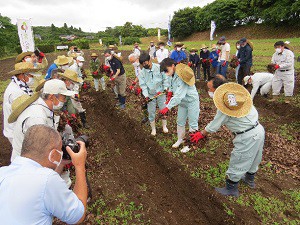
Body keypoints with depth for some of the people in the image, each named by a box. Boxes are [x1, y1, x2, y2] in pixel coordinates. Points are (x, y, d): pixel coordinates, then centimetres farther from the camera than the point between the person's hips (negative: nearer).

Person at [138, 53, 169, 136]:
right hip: (150, 95, 1)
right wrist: (146, 95, -18)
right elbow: (143, 85, -8)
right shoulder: (142, 72, -7)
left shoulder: (159, 67, -12)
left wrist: (165, 88, -8)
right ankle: (153, 128, 25)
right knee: (151, 112, 7)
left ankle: (164, 126, 31)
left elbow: (165, 78, -2)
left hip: (161, 93, -1)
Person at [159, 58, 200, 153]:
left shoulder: (181, 77, -30)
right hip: (183, 102, 8)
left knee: (192, 124, 4)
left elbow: (179, 95, -35)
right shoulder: (175, 74, -6)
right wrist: (170, 92, -7)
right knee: (180, 122, 16)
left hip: (192, 101, -8)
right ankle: (180, 139, 34)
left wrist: (167, 107, -37)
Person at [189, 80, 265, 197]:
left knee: (237, 164, 9)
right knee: (252, 158, 30)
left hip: (247, 138, -9)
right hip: (259, 130, 9)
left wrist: (201, 134, 2)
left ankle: (231, 189, 28)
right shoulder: (239, 95, 2)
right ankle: (250, 179, 55)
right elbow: (255, 112, 8)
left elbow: (214, 126, -12)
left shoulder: (224, 108, -21)